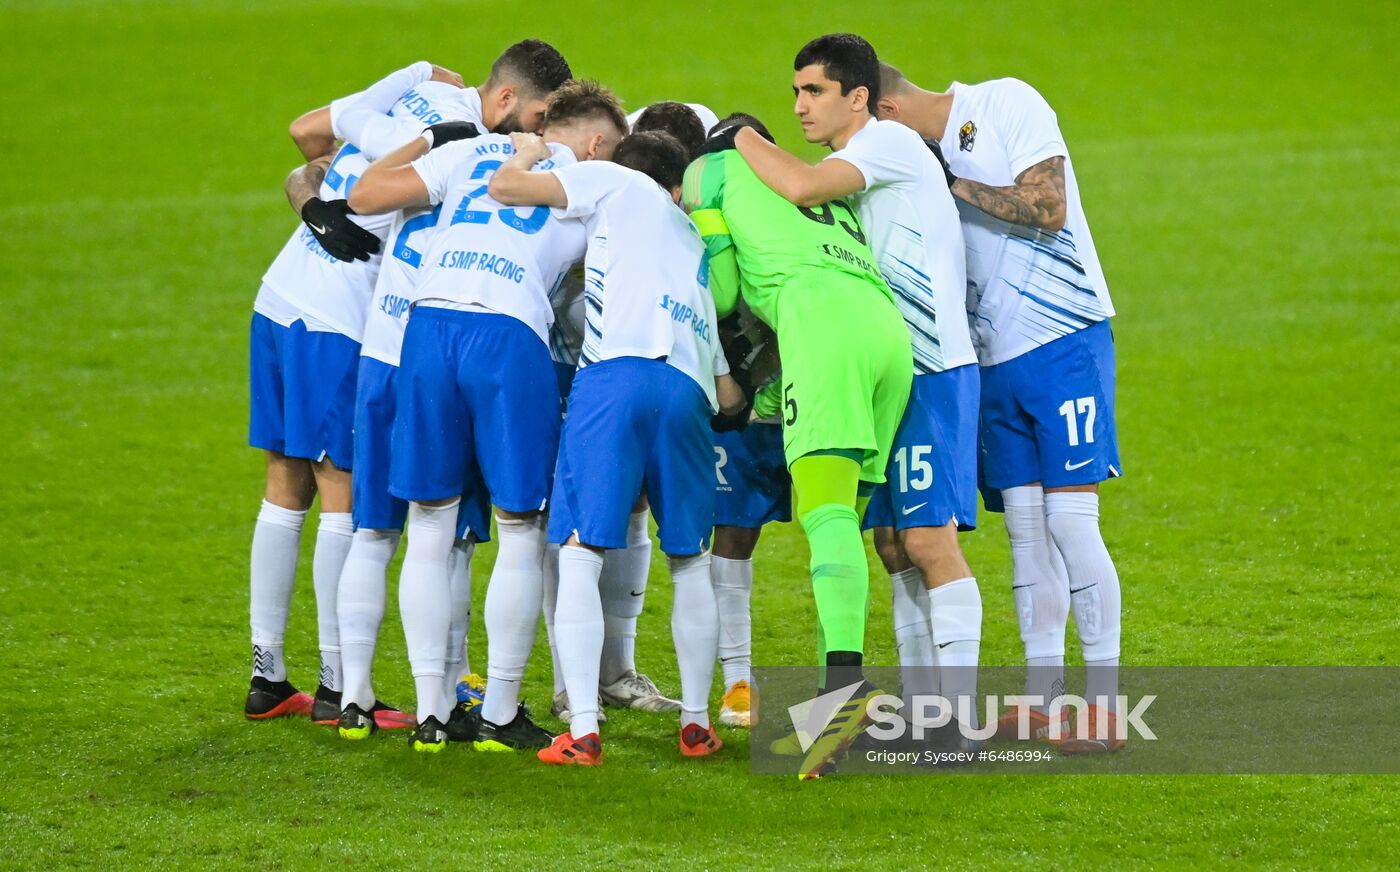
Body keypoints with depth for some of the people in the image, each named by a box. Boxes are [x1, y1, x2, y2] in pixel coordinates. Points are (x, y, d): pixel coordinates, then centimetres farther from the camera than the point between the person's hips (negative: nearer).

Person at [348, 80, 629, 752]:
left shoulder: (472, 151, 20)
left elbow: (366, 195, 16)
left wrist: (423, 141, 32)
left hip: (430, 325, 3)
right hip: (511, 337, -3)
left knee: (429, 526, 10)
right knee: (521, 532, 8)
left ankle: (431, 710, 10)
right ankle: (499, 714, 9)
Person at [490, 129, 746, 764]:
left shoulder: (613, 183, 21)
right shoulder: (698, 250, 35)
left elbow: (505, 187, 12)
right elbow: (730, 396, 32)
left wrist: (527, 154, 32)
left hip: (615, 372, -4)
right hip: (686, 389, 5)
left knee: (580, 553, -4)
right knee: (691, 561, 20)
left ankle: (582, 732, -12)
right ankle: (696, 723, 21)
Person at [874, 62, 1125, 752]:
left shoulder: (1007, 105, -9)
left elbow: (1049, 210, -18)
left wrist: (954, 186, -15)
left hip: (1065, 339, -7)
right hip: (996, 358, 7)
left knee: (1070, 519, -10)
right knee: (1025, 527, 7)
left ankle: (1105, 707, -7)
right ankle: (1042, 698, 13)